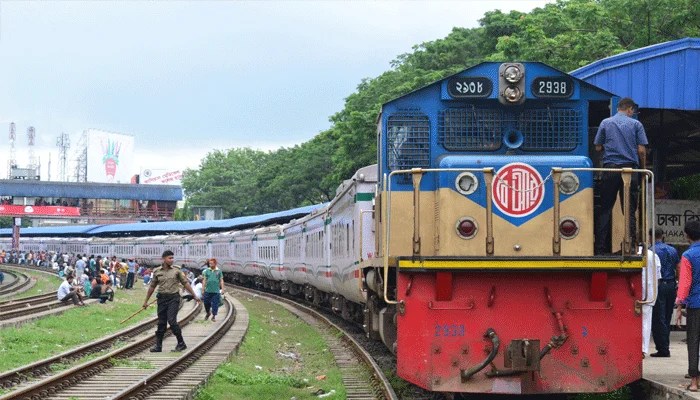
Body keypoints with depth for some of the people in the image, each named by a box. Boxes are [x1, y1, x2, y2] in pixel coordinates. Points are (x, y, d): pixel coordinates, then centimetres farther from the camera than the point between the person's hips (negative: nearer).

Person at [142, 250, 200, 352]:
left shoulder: (176, 270, 1)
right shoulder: (157, 271, 5)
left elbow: (185, 283, 6)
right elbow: (152, 286, 14)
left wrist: (194, 295, 4)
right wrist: (146, 301, 16)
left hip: (173, 298, -3)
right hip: (162, 298, 3)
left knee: (171, 320, -13)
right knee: (161, 323, 5)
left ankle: (181, 343, -2)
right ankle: (158, 345, 12)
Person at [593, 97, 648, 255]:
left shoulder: (605, 123, 6)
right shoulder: (636, 124, 3)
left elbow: (598, 147, 8)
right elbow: (641, 150, -2)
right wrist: (643, 168, 12)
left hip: (610, 168, 1)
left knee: (605, 209, 4)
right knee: (629, 210, 3)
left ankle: (600, 248, 0)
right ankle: (631, 246, 0)